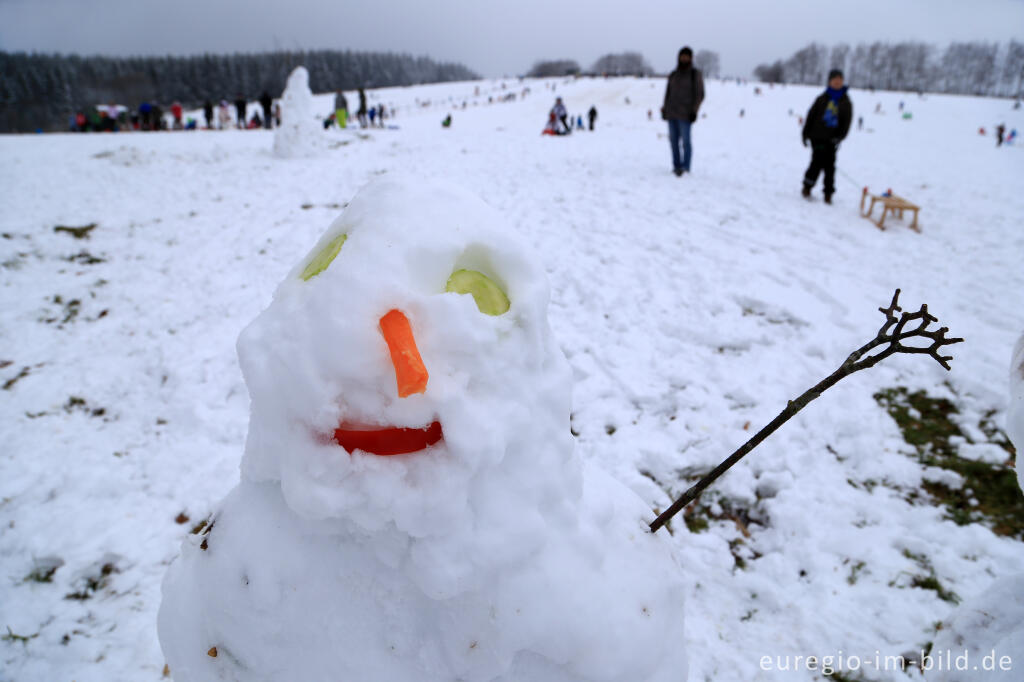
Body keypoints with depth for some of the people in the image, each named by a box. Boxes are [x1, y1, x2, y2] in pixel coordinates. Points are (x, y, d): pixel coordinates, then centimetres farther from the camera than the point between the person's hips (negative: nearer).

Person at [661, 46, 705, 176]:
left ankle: (685, 167, -6)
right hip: (671, 112, 5)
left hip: (685, 114, -5)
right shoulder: (673, 75, 14)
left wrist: (694, 111, -12)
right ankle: (676, 165, 9)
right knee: (673, 139, 3)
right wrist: (664, 110, 10)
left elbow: (700, 94, -2)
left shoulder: (695, 74, 0)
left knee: (685, 140, -10)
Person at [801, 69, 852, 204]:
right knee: (818, 161, -9)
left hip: (832, 138, 2)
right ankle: (807, 186, 11)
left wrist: (840, 136, -9)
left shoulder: (846, 102, 7)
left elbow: (847, 121, 4)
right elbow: (811, 116, 5)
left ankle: (828, 193, 7)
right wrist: (806, 134, 1)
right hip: (817, 136, -1)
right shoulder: (822, 99, 3)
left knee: (829, 165, 0)